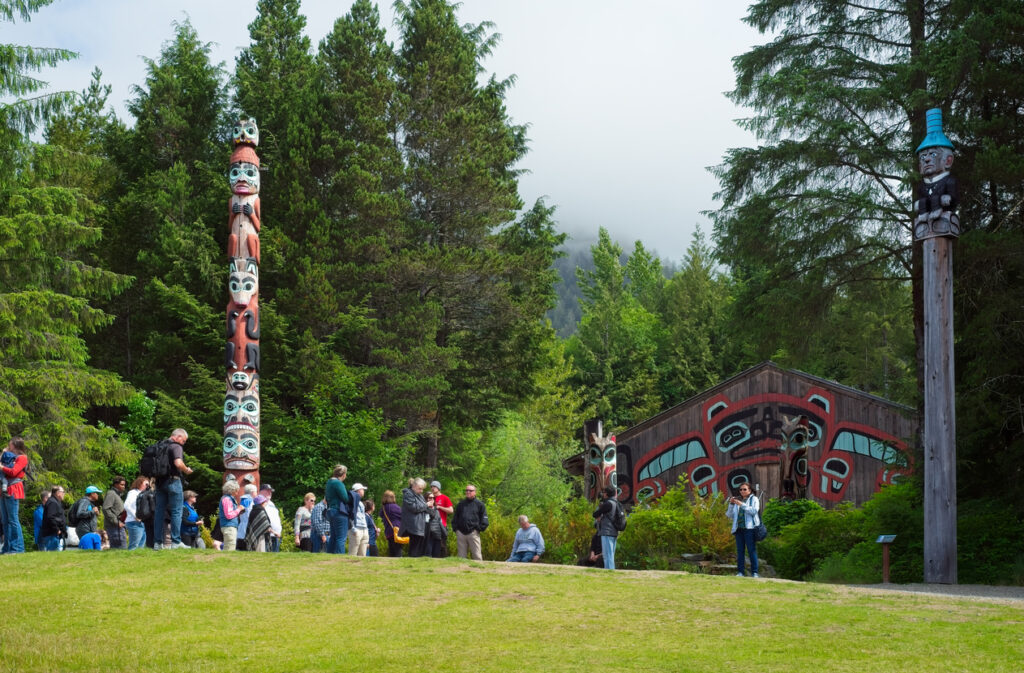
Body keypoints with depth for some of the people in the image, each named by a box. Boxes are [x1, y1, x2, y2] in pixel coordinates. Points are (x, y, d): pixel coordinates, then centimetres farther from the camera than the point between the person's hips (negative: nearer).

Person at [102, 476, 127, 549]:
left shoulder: (118, 494, 22)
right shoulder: (111, 493, -8)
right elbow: (106, 509, -19)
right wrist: (116, 522, -19)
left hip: (118, 526, 10)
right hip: (113, 526, -10)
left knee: (114, 548, 10)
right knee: (122, 548, -14)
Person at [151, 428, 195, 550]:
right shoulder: (176, 446, -10)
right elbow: (178, 463, -23)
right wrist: (186, 470, -7)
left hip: (160, 481, 7)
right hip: (173, 480, -7)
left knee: (159, 511, 8)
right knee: (176, 511, -2)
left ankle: (158, 542, 7)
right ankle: (176, 542, -4)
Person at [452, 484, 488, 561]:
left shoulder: (479, 504, 7)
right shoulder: (461, 504, 16)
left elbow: (484, 518, 6)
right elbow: (455, 517, 20)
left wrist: (479, 528, -4)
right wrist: (455, 528, 7)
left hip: (473, 533, -3)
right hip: (461, 533, 3)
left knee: (477, 556, -6)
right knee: (461, 555, 6)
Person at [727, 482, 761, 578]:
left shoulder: (754, 499, 9)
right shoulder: (737, 500, 20)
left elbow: (754, 511, -9)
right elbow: (730, 515, 17)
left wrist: (742, 504, -14)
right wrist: (731, 504, 2)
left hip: (749, 528, -4)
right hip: (739, 528, 4)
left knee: (752, 550, -7)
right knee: (739, 550, 2)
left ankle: (754, 572, -6)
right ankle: (740, 572, 3)